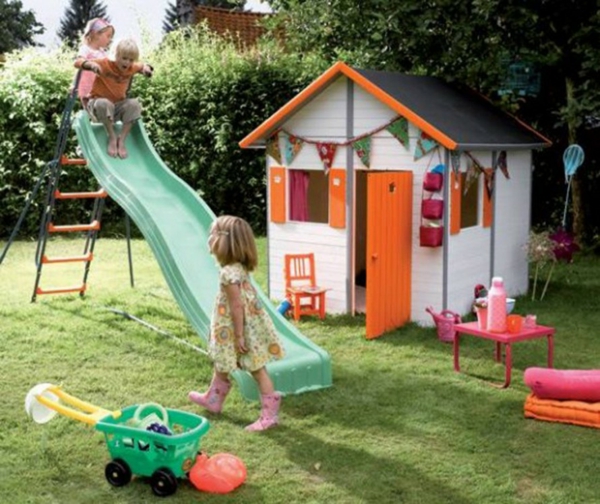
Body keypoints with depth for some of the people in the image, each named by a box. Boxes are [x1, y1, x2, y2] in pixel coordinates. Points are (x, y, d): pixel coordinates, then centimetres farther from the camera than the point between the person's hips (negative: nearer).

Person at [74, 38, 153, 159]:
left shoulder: (131, 68, -2)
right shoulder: (105, 64, -16)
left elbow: (142, 65, 20)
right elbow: (78, 62, -19)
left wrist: (146, 68, -6)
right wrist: (91, 64, -41)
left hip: (117, 107, 4)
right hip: (98, 105, -4)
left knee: (134, 104, -24)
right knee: (104, 104, -40)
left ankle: (122, 139, -19)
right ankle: (112, 137, -19)